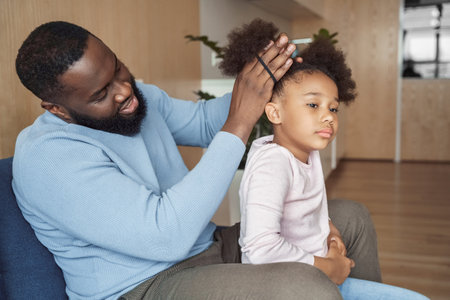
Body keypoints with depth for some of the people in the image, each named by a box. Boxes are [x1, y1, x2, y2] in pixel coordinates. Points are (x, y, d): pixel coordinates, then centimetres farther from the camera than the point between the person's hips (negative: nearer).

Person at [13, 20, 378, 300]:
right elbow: (166, 236, -30)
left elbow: (204, 121, 20)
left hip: (212, 245, 9)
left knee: (351, 217, 8)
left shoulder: (143, 96, 5)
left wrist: (255, 86, -2)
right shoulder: (45, 155, -22)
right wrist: (238, 125, -28)